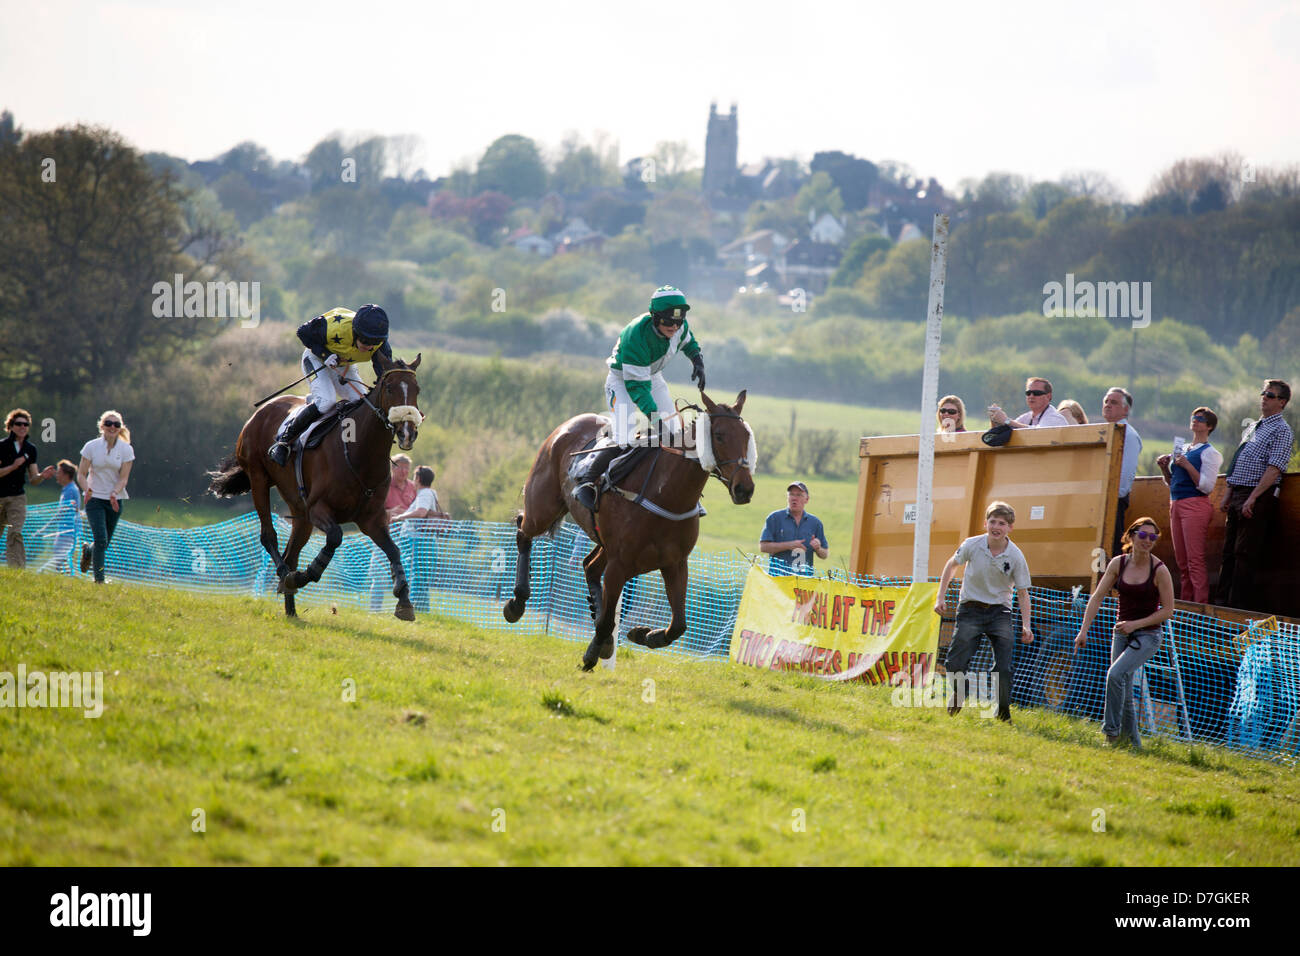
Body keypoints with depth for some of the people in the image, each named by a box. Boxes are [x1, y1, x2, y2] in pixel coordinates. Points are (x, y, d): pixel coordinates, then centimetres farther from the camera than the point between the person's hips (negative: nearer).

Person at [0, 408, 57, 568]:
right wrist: (13, 466, -21)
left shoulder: (30, 449, 7)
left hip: (17, 497, 2)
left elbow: (33, 479, 12)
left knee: (16, 534, -15)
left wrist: (43, 475, -9)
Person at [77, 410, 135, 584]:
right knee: (101, 539, -16)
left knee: (105, 543, 8)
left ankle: (87, 552, 42)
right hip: (95, 498, -2)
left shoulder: (126, 449, -2)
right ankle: (99, 579, -8)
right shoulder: (91, 446, -4)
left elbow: (123, 478, -4)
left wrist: (114, 493, -23)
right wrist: (87, 489, -22)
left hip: (115, 500, 2)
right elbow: (81, 474, -2)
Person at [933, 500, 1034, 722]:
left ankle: (1003, 712, 10)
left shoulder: (1016, 557, -11)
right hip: (970, 610, 0)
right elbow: (952, 565, 11)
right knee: (955, 665, -7)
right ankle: (956, 698, 25)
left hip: (999, 612, 0)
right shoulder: (972, 545, -10)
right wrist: (941, 597, 6)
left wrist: (1026, 626, -14)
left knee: (1004, 668, -12)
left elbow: (1023, 594, -3)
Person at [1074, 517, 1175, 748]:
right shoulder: (1118, 564, -1)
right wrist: (1084, 631, -5)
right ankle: (1133, 743, 16)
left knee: (1116, 674, -25)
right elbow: (1097, 597, 2)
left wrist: (1135, 624, -16)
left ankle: (1112, 731, -18)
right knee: (1124, 694, 5)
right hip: (1122, 634, 5)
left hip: (1147, 636, -5)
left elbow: (1167, 611, -8)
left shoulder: (1159, 570, -12)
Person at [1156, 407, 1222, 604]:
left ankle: (1201, 605, -14)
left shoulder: (1209, 453, -5)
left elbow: (1207, 486, -14)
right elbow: (1172, 483, 25)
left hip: (1195, 504, -8)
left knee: (1195, 559, -13)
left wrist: (1187, 466, -18)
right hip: (1176, 504, 8)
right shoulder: (1183, 450, 18)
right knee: (1181, 561, 9)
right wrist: (1164, 468, 6)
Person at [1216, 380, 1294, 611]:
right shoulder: (1252, 428, 19)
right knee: (1230, 551, 9)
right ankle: (1223, 601, 13)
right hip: (1239, 495, 9)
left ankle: (1239, 605, -8)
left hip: (1259, 498, -9)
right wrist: (1228, 497, 17)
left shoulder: (1281, 431, -7)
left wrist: (1252, 498, -22)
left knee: (1246, 553, -9)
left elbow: (1274, 468, -17)